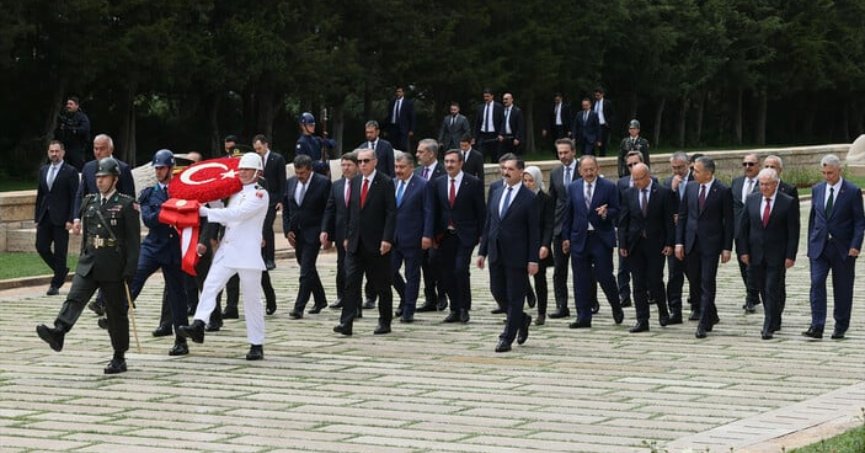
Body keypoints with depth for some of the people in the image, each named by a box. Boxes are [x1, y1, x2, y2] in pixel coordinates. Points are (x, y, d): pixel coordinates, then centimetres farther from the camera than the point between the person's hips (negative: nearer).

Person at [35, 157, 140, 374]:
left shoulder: (126, 204, -5)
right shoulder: (89, 202, 11)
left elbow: (133, 240, -8)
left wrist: (130, 271, -14)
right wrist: (84, 259, 17)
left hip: (114, 268, -4)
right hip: (88, 265, 4)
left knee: (116, 313, 4)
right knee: (74, 298, -18)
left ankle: (119, 358, 13)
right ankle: (58, 333, -38)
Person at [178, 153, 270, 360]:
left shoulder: (260, 194, -7)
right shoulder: (236, 193, 17)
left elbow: (237, 213, -18)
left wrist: (206, 211, -17)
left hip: (248, 253, -7)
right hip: (227, 250, 7)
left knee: (252, 299, 0)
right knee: (210, 284, -13)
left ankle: (257, 345, 6)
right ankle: (198, 326, -23)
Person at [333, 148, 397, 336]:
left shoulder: (385, 183, -6)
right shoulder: (355, 182, 11)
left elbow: (391, 213, -10)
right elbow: (350, 211, 16)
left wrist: (387, 239, -17)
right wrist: (347, 236, 11)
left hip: (377, 243, -5)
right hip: (355, 243, 5)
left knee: (381, 285, 6)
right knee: (351, 281, -5)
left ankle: (385, 322, 17)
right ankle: (346, 323, -9)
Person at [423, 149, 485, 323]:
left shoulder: (473, 183, -3)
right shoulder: (437, 184, 7)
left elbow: (480, 211, -1)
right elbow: (433, 211, 5)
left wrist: (481, 235, -4)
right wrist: (428, 235, -5)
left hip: (465, 235, -4)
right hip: (444, 235, 4)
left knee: (460, 269, -15)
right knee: (447, 274, 4)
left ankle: (464, 308, 1)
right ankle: (455, 310, 15)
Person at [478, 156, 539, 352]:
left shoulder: (529, 198, -8)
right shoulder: (497, 193, 10)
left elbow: (534, 231, -8)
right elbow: (488, 224, 13)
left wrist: (533, 259, -13)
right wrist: (482, 251, 10)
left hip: (516, 255, -6)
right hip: (496, 254, 6)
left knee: (515, 297, 0)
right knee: (498, 292, 10)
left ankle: (507, 338, 5)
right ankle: (522, 320, 33)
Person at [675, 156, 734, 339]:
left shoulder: (723, 191, -7)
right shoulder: (690, 187, 6)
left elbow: (728, 221, -5)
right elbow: (682, 216, 9)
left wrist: (727, 248, -8)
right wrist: (679, 242, 3)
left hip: (711, 243, -5)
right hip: (691, 243, 5)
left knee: (707, 284, -5)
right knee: (695, 281, 11)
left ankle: (703, 324, -3)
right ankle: (711, 315, 30)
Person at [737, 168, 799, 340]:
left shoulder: (788, 203, -6)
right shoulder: (751, 200, 4)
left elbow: (793, 232, -6)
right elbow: (743, 227, 7)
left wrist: (790, 256, -11)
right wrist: (743, 251, 0)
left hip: (777, 255, -4)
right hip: (756, 253, 4)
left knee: (772, 289, -8)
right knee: (763, 289, 11)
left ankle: (769, 327, -5)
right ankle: (774, 321, 27)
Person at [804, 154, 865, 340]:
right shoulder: (817, 190, 8)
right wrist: (811, 244, 11)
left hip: (843, 248, -3)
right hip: (820, 246, 3)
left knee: (842, 289, 5)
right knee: (817, 283, -11)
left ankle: (841, 327, 18)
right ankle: (817, 327, -15)